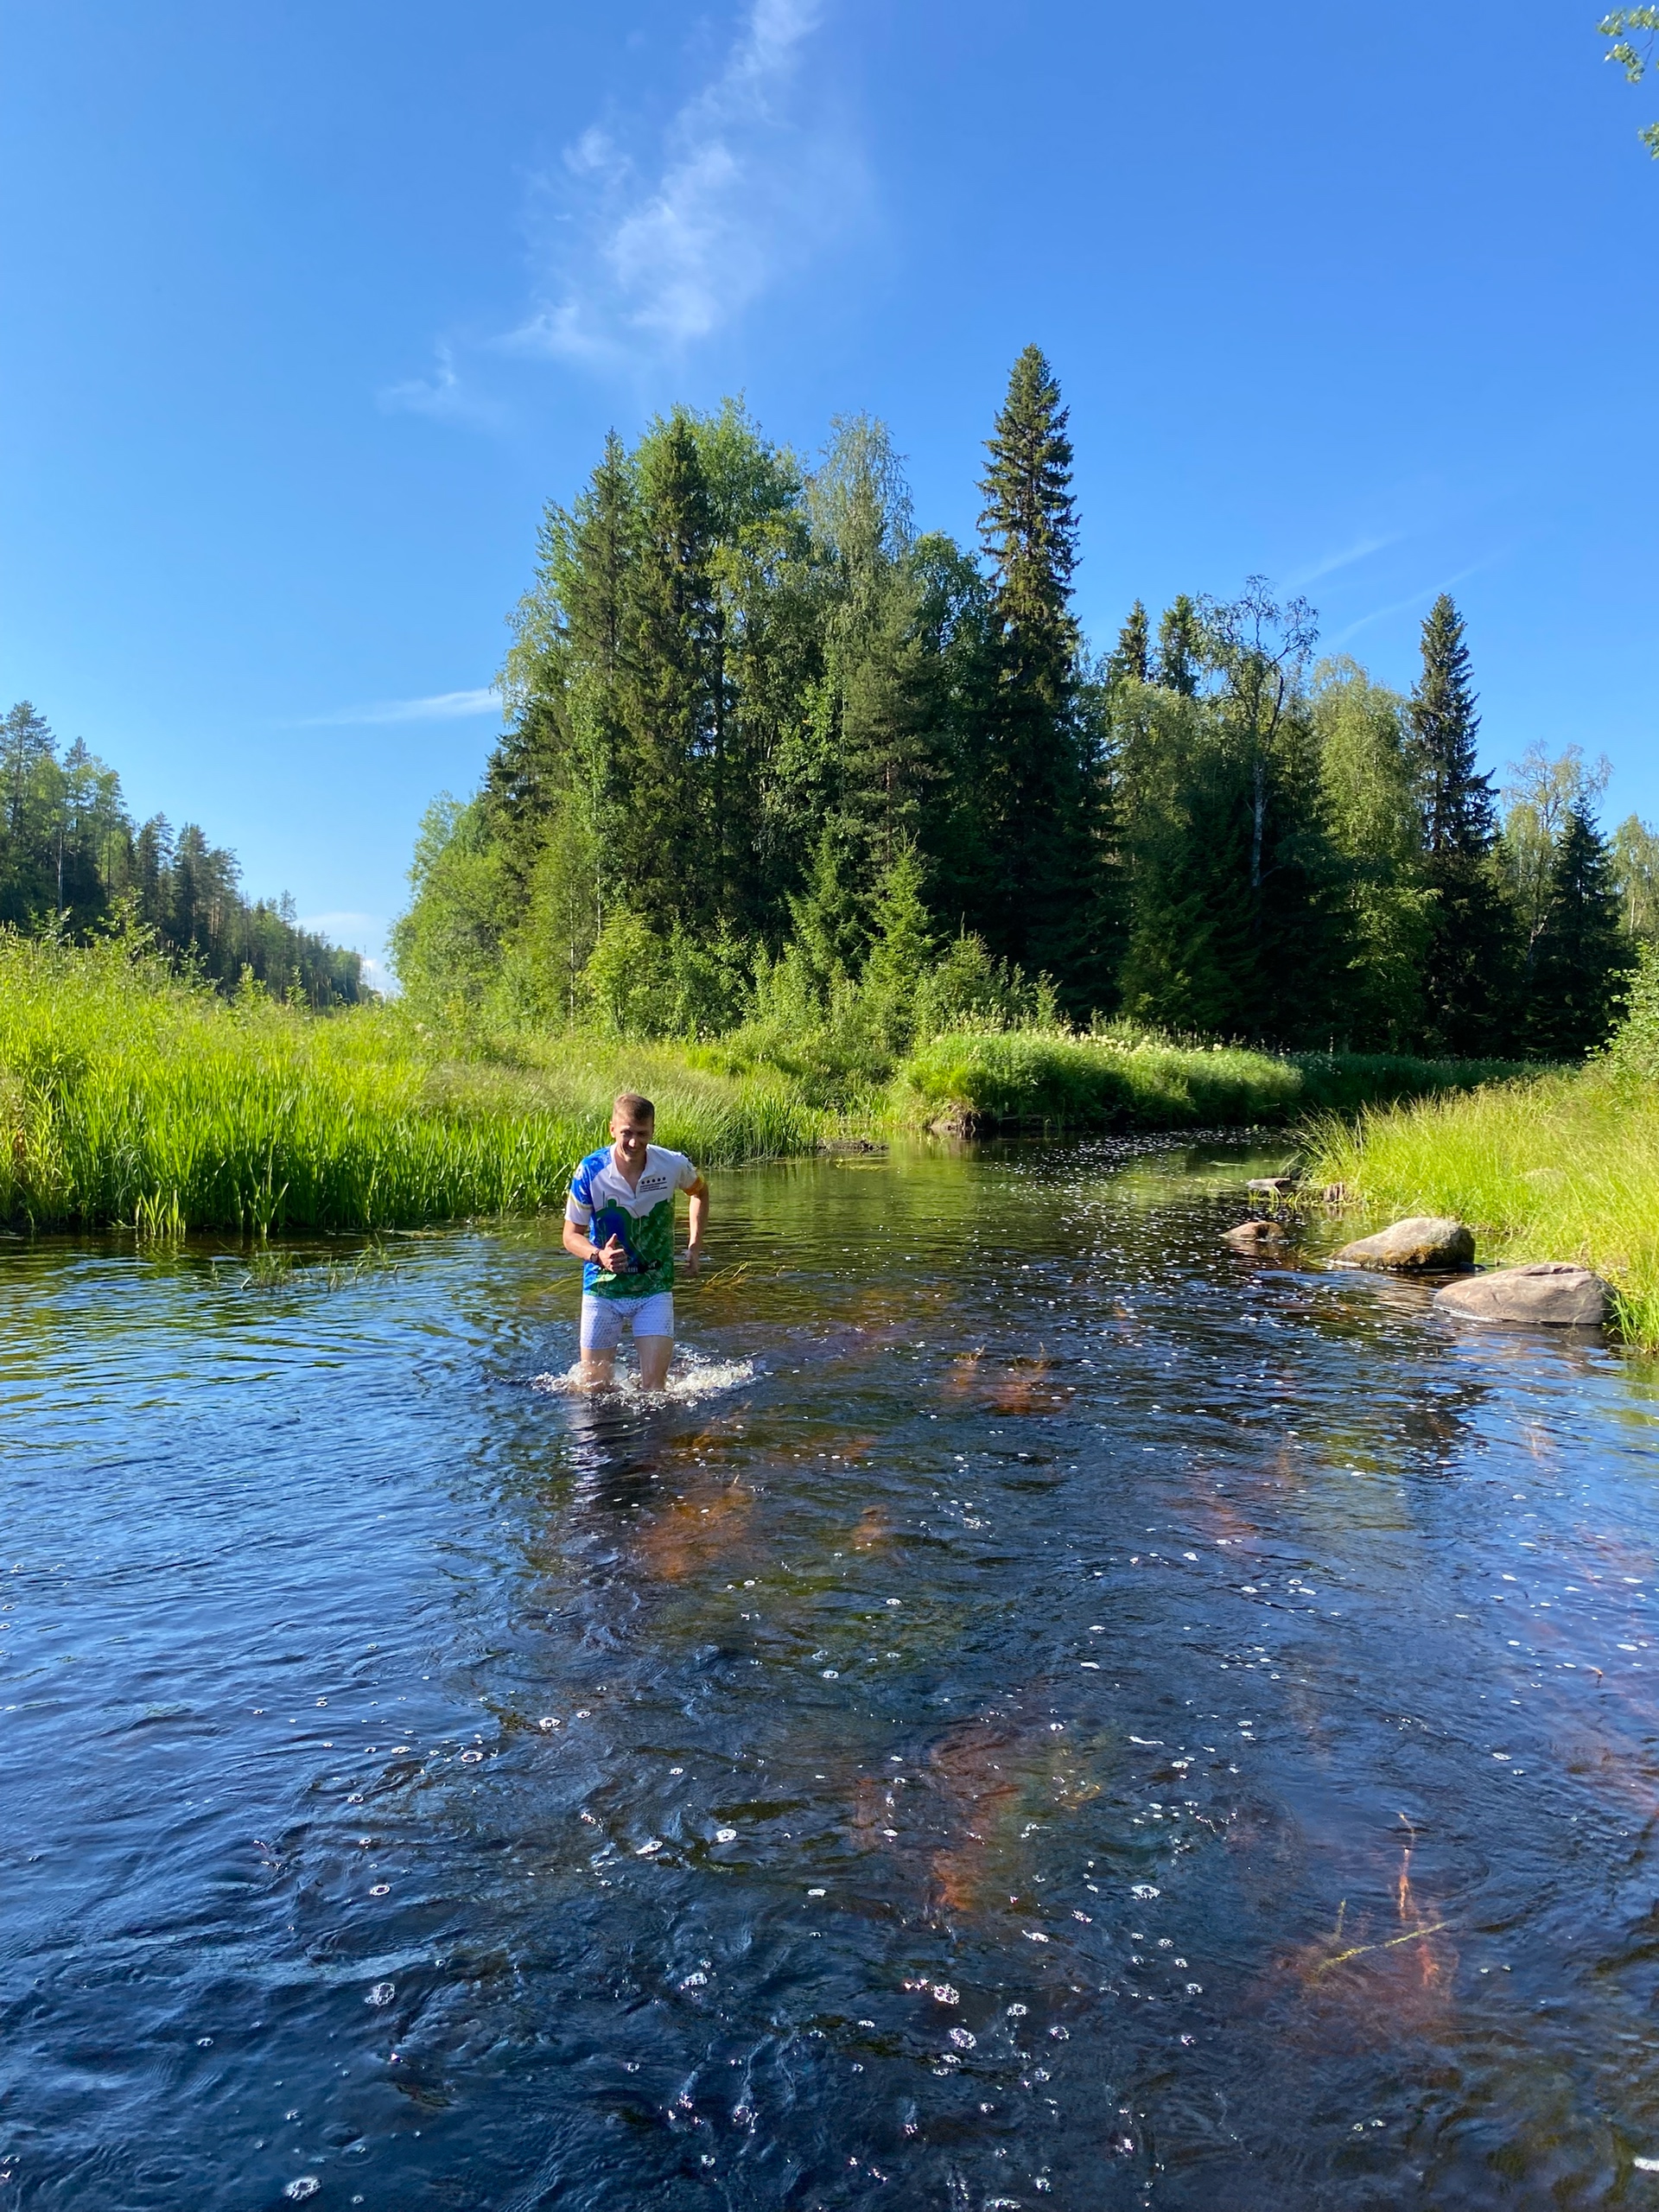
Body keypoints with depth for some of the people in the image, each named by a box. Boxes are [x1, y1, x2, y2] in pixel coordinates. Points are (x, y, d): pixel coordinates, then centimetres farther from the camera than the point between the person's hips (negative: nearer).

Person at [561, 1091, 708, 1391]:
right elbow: (572, 1235, -8)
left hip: (654, 1288, 0)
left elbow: (699, 1191, 12)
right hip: (603, 1288, 0)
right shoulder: (590, 1172, -17)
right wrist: (598, 1255, -29)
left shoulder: (673, 1166, -13)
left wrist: (695, 1246, 6)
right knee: (593, 1388, 6)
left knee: (654, 1385, -8)